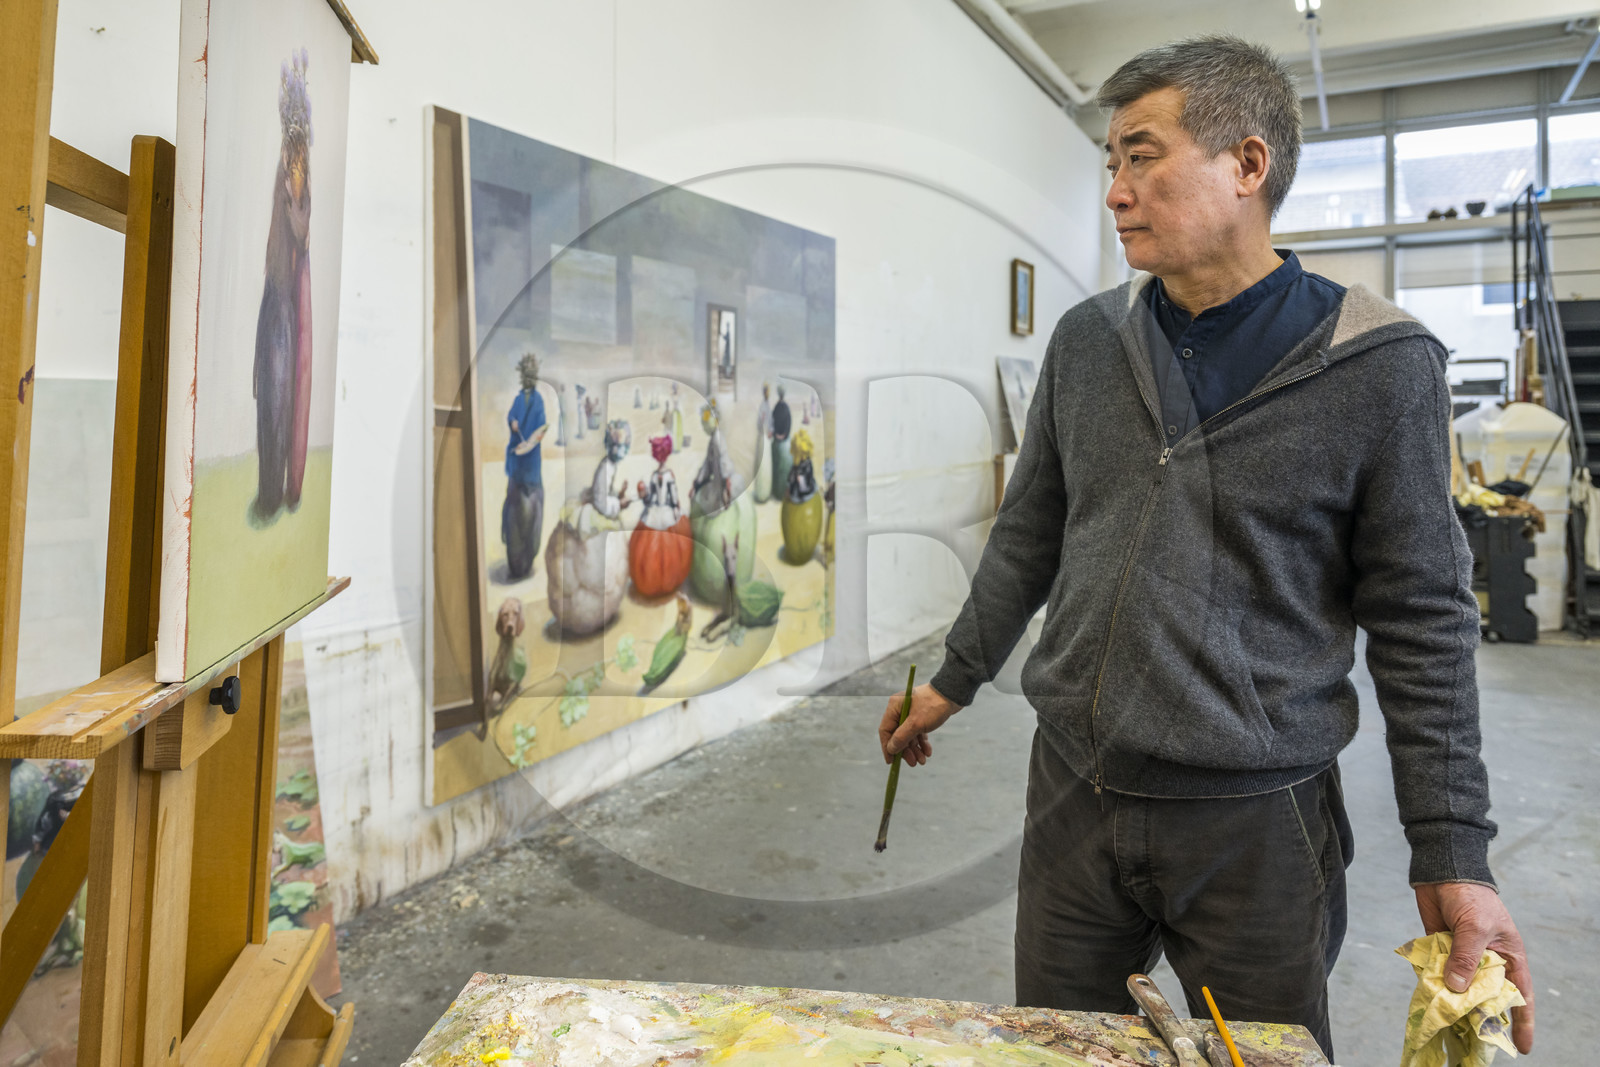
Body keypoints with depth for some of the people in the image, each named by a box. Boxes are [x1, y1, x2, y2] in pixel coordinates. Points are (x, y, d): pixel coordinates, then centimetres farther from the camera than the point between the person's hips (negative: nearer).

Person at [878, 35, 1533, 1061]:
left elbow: (1423, 620, -6)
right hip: (1072, 790, 4)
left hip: (1256, 820, -3)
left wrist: (1454, 856, -7)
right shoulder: (1088, 341, 2)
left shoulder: (1380, 366, -9)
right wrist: (955, 680, 15)